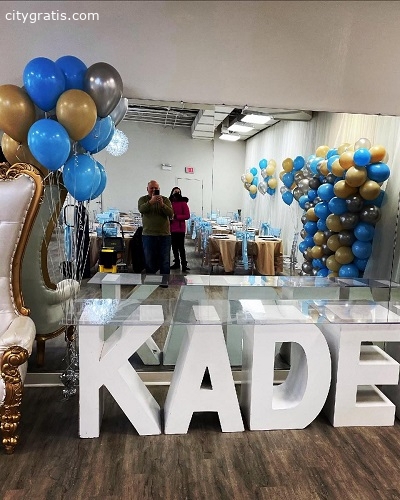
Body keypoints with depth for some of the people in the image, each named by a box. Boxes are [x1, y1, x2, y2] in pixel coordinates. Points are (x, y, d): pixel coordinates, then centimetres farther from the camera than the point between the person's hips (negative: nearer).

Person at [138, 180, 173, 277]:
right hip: (148, 235, 0)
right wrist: (151, 202, -31)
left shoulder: (165, 200, 7)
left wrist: (162, 204, -21)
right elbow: (141, 209, -16)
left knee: (164, 262, 5)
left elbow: (171, 214, -6)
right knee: (149, 262, 8)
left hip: (164, 235, 1)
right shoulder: (143, 199, 6)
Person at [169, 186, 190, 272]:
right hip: (171, 228, 5)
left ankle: (184, 264, -7)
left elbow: (187, 216, -8)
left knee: (181, 247, -9)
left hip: (180, 228, -5)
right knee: (174, 246, 11)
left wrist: (176, 217, -16)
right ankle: (177, 263, 21)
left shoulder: (183, 203, -2)